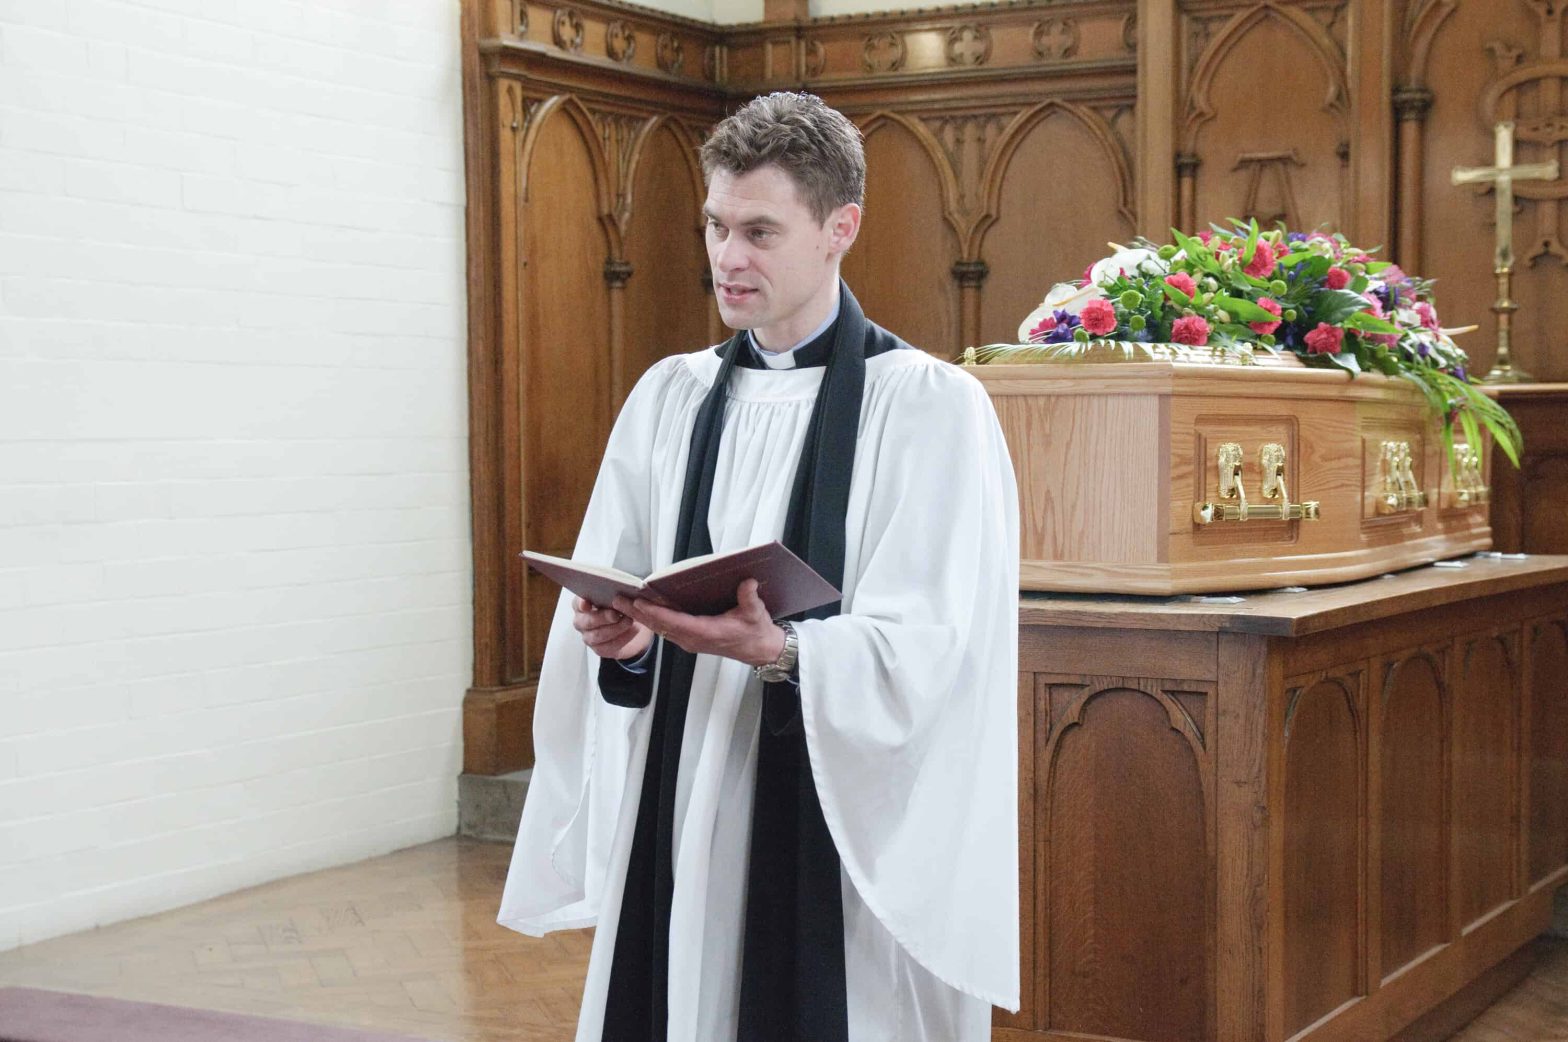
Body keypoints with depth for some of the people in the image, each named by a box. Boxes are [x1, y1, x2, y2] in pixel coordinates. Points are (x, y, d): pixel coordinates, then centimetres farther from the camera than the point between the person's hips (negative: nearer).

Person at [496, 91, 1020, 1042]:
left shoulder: (931, 406, -5)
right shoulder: (669, 397, 10)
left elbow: (924, 651, -12)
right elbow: (604, 593, 9)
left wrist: (779, 652, -27)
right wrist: (617, 634, -13)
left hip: (842, 828, -4)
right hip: (674, 811, 4)